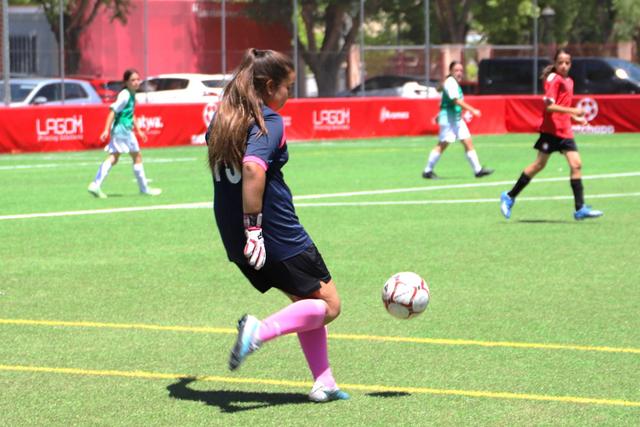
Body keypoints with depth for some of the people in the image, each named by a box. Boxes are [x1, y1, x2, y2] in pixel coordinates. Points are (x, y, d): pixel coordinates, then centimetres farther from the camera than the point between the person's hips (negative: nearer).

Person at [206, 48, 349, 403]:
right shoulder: (269, 121, -15)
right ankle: (260, 331, -17)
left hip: (235, 237, 8)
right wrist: (253, 230, -30)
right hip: (278, 237, -8)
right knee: (328, 305, 4)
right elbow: (253, 168, -31)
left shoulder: (223, 117, 10)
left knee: (304, 300, 21)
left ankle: (323, 383, 17)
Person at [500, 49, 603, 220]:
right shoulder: (554, 79, -9)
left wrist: (576, 118, 16)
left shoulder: (569, 81, 16)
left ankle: (580, 209, -4)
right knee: (539, 164, -3)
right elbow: (549, 106, -20)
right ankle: (510, 196, 11)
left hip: (565, 131, 7)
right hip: (551, 129, -7)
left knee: (576, 164, -3)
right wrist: (572, 110, -26)